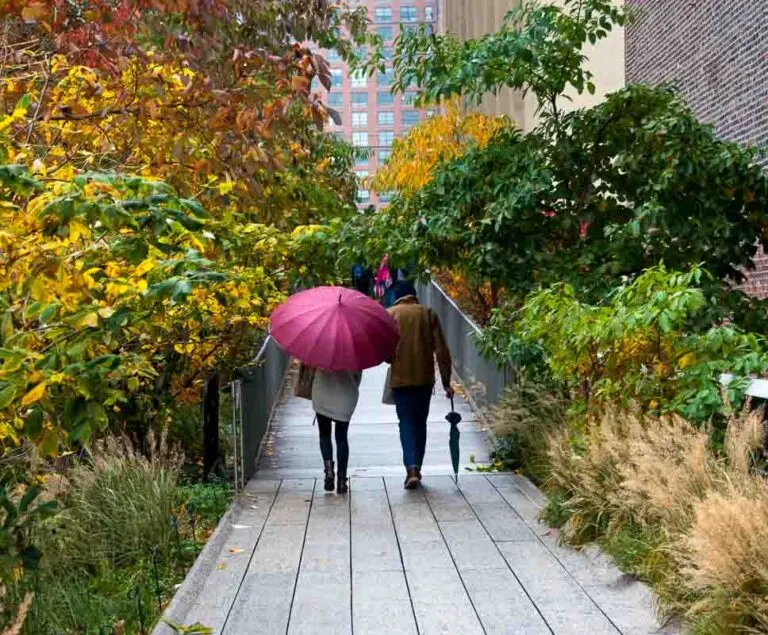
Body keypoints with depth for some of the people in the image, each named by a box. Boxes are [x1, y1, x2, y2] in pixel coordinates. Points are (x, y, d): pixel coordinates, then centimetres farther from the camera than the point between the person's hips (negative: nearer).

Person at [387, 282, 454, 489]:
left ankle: (412, 467, -16)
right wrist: (446, 382, 2)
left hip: (400, 379, -1)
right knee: (420, 423, 15)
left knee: (407, 424, 2)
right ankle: (417, 468, 20)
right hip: (425, 378, 2)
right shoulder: (428, 314, 3)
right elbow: (442, 351, -2)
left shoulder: (390, 315, 0)